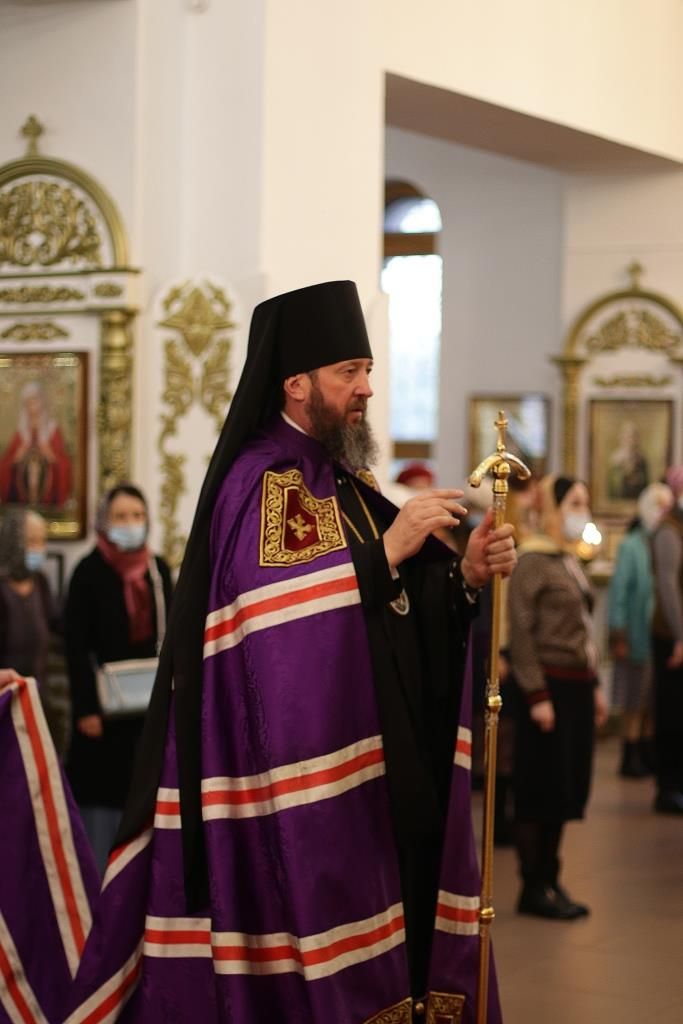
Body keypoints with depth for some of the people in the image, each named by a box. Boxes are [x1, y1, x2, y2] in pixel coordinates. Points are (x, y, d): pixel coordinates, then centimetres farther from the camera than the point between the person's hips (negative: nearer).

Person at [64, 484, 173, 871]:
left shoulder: (159, 570, 8)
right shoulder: (89, 571, -7)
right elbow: (76, 646, -10)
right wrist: (85, 708, -16)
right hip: (105, 706, -4)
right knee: (102, 796, -1)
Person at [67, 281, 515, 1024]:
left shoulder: (344, 481, 15)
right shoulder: (259, 483, -12)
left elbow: (403, 614, 13)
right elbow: (283, 625, -24)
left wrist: (463, 575, -4)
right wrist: (385, 549, -24)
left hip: (378, 768, 9)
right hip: (297, 774, -9)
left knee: (385, 957, 10)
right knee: (315, 943, -5)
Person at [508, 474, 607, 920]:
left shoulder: (571, 562, 15)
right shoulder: (533, 560, -11)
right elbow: (520, 632, -15)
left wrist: (594, 685, 16)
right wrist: (537, 695, -18)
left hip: (577, 686, 8)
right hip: (549, 684, -8)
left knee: (567, 791, 11)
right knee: (542, 790, -1)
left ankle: (551, 881, 20)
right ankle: (533, 888, 7)